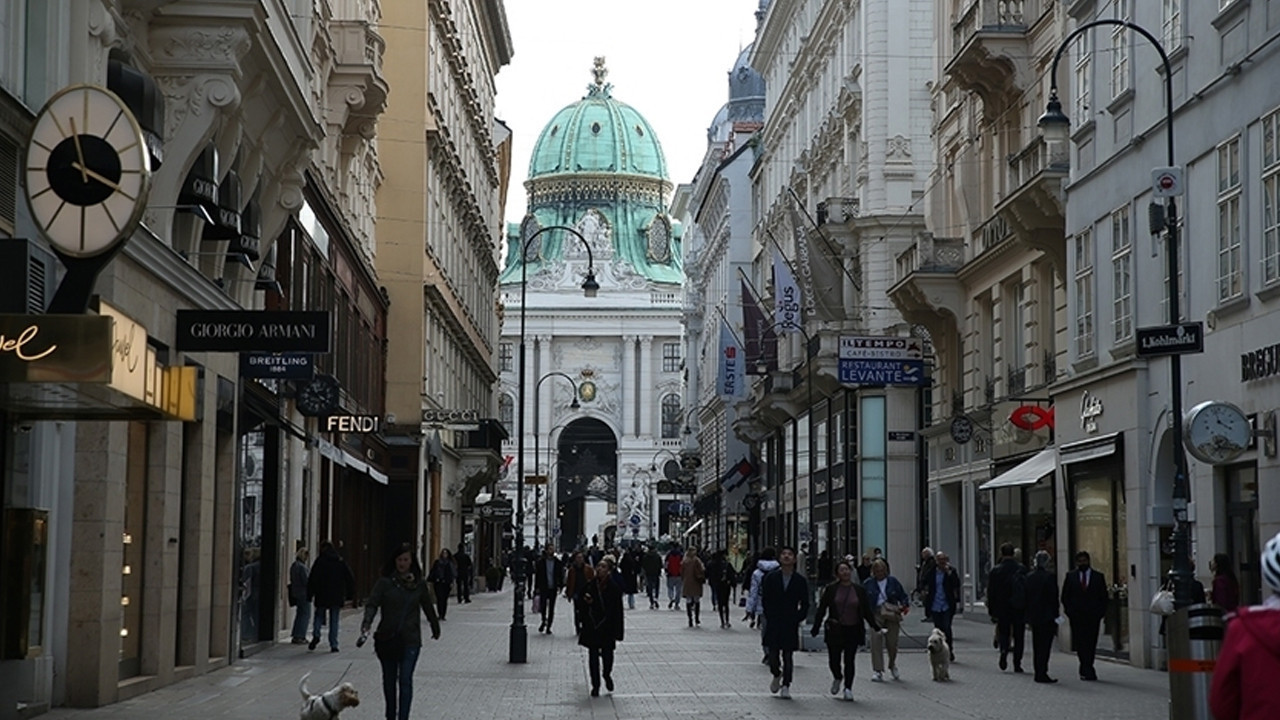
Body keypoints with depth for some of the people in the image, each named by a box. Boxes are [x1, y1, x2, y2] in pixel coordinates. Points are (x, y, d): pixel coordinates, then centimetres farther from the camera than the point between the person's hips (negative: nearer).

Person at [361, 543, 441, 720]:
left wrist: (435, 628, 28)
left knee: (405, 680, -10)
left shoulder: (419, 585, 2)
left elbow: (428, 607, 15)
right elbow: (372, 604, -12)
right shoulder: (385, 582, -3)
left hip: (410, 640, -1)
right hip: (387, 638, 1)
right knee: (389, 679, 14)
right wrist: (367, 624, -29)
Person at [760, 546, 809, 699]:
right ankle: (777, 675, 30)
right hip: (773, 624, 1)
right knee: (773, 654, 2)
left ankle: (786, 686, 7)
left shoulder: (800, 581, 1)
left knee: (788, 656, -1)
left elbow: (805, 604, 5)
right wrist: (770, 617, -1)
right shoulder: (771, 577, 2)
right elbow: (765, 600, 5)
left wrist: (797, 619, -4)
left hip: (791, 624, -1)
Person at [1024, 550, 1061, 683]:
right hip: (1047, 617, -6)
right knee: (1045, 646, -3)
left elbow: (1026, 597, 8)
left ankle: (1038, 672, 17)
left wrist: (1029, 616, 14)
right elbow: (1053, 598, -14)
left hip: (1034, 616, 6)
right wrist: (1056, 617, -7)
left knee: (1037, 646, 14)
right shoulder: (1050, 577, -14)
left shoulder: (1029, 577, 5)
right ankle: (1042, 673, -5)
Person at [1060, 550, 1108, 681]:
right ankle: (1088, 670, -4)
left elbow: (1104, 596, 8)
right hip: (1076, 616, 0)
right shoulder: (1070, 576, 8)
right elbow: (1065, 596, 9)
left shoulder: (1098, 576, 8)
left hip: (1093, 615, 0)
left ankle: (1085, 670, 11)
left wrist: (1101, 612, -2)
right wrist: (1069, 610, -2)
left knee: (1091, 643, 0)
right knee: (1080, 642, -7)